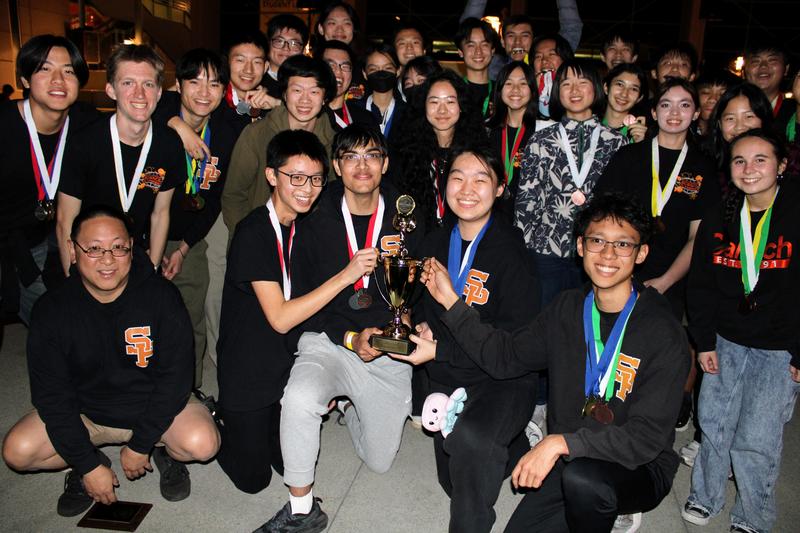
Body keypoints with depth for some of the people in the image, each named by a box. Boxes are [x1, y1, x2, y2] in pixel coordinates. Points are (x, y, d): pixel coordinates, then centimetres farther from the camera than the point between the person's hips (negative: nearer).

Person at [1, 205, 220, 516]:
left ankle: (166, 452, 8)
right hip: (85, 414, 3)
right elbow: (51, 393, -10)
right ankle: (82, 468, 12)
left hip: (153, 408, -2)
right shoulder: (51, 310, -12)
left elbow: (175, 376, -15)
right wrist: (88, 465, -14)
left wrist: (140, 445, -15)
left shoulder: (161, 296, -17)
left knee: (202, 443, -29)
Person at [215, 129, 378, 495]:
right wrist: (346, 275, -32)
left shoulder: (303, 227, 1)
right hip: (247, 372, -6)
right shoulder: (253, 233, -23)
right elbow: (279, 318, -28)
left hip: (288, 363, 6)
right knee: (253, 477, 6)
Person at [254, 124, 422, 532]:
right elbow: (302, 300, -4)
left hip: (388, 351, 2)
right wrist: (350, 338, -17)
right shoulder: (315, 223, -3)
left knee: (380, 462, 10)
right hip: (327, 343, -2)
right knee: (299, 398, -35)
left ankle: (346, 404, 41)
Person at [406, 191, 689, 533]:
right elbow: (505, 356, 0)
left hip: (640, 469, -5)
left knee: (583, 477, -35)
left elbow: (648, 436, -23)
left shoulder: (663, 334, -18)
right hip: (569, 462, 5)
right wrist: (451, 302, -6)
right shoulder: (568, 309, 0)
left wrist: (561, 441, -33)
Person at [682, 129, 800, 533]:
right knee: (713, 423, 10)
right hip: (727, 340, 4)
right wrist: (704, 341, 3)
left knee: (755, 442, 0)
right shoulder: (719, 220, 2)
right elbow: (701, 285, 7)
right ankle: (705, 496, 33)